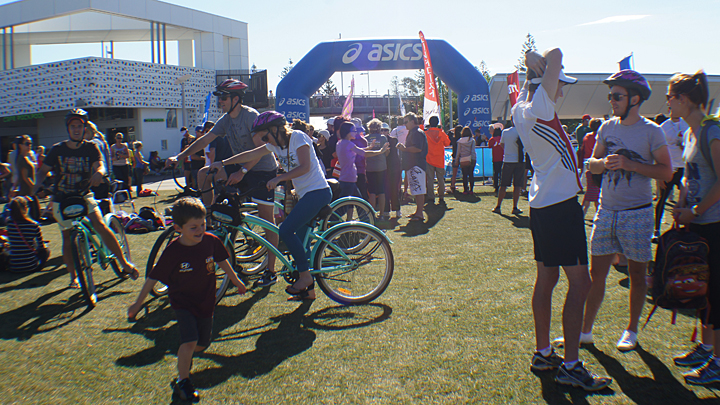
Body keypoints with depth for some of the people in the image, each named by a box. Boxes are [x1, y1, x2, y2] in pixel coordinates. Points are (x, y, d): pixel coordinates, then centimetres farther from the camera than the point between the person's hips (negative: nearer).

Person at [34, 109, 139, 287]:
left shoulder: (90, 148, -3)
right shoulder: (58, 149, -3)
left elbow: (100, 165, -16)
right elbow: (44, 170, 2)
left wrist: (98, 173, -41)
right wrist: (37, 185, -18)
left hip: (84, 196, -1)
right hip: (62, 200, 1)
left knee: (101, 226, -19)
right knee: (67, 238, 6)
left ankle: (124, 263, -10)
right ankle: (73, 276, 23)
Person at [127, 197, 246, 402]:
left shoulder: (211, 241, -13)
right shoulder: (172, 251, -21)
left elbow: (222, 261, 7)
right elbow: (153, 278, -11)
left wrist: (236, 280, 18)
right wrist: (138, 303, -4)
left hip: (206, 302, 4)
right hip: (182, 302, -4)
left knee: (203, 343, 13)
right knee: (190, 341, -19)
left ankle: (184, 356, 48)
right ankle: (182, 381, 4)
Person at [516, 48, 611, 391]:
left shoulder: (521, 109, 11)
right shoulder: (539, 108, -14)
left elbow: (533, 62, 28)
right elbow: (555, 54, -20)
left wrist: (534, 65, 8)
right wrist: (544, 65, -1)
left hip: (541, 204, 10)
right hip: (560, 205, -10)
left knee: (546, 279, 13)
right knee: (579, 283, -5)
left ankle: (543, 353, 22)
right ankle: (570, 366, -1)